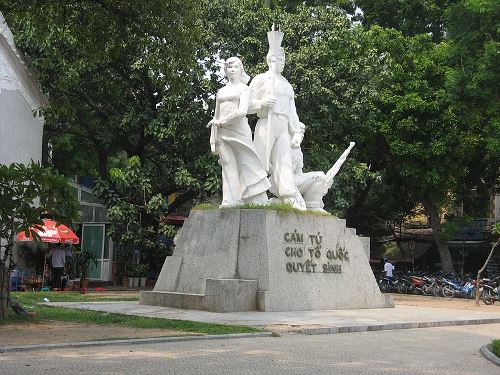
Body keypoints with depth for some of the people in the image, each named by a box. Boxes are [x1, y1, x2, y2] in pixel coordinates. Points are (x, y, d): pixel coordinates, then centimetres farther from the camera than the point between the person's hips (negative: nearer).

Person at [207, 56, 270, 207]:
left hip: (238, 128, -4)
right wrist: (214, 140, 12)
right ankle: (230, 201, -4)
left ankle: (259, 200, -9)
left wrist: (221, 121, -6)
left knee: (247, 164, -8)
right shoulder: (221, 91, 20)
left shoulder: (244, 88, 7)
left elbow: (242, 111, -8)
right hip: (222, 133, 4)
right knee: (229, 166, -2)